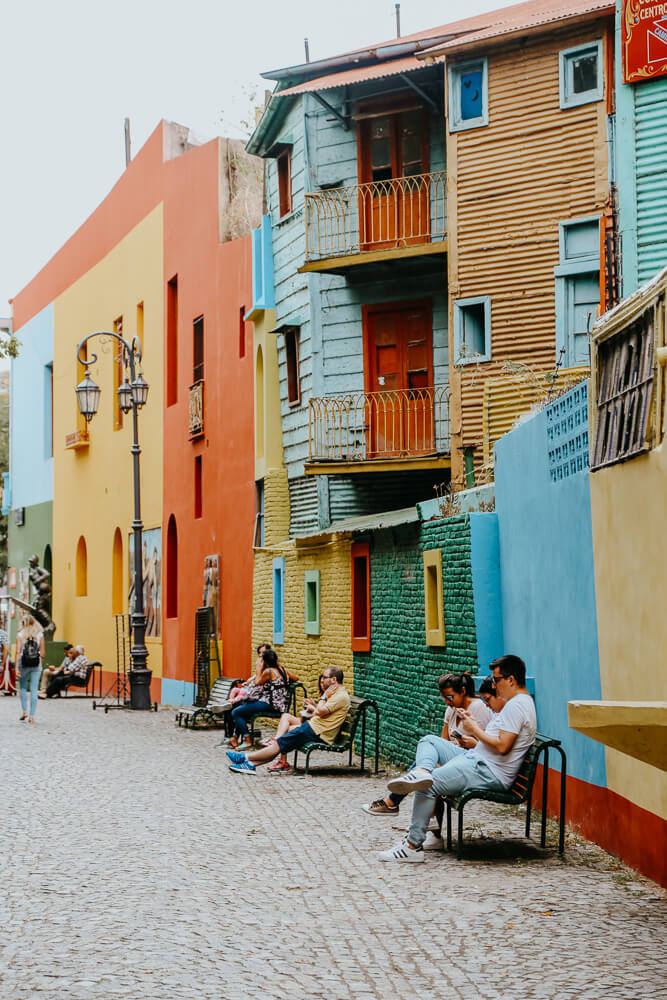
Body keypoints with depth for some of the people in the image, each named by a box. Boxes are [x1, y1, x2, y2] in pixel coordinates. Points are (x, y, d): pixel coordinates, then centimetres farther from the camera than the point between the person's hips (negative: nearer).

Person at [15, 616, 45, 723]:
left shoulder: (20, 635, -2)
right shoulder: (40, 634, 1)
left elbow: (18, 652, -7)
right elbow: (42, 653, 1)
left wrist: (16, 668, -7)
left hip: (24, 664, -1)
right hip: (36, 665, 1)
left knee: (22, 688, 17)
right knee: (34, 690, 3)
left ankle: (24, 711, 7)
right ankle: (32, 715, 2)